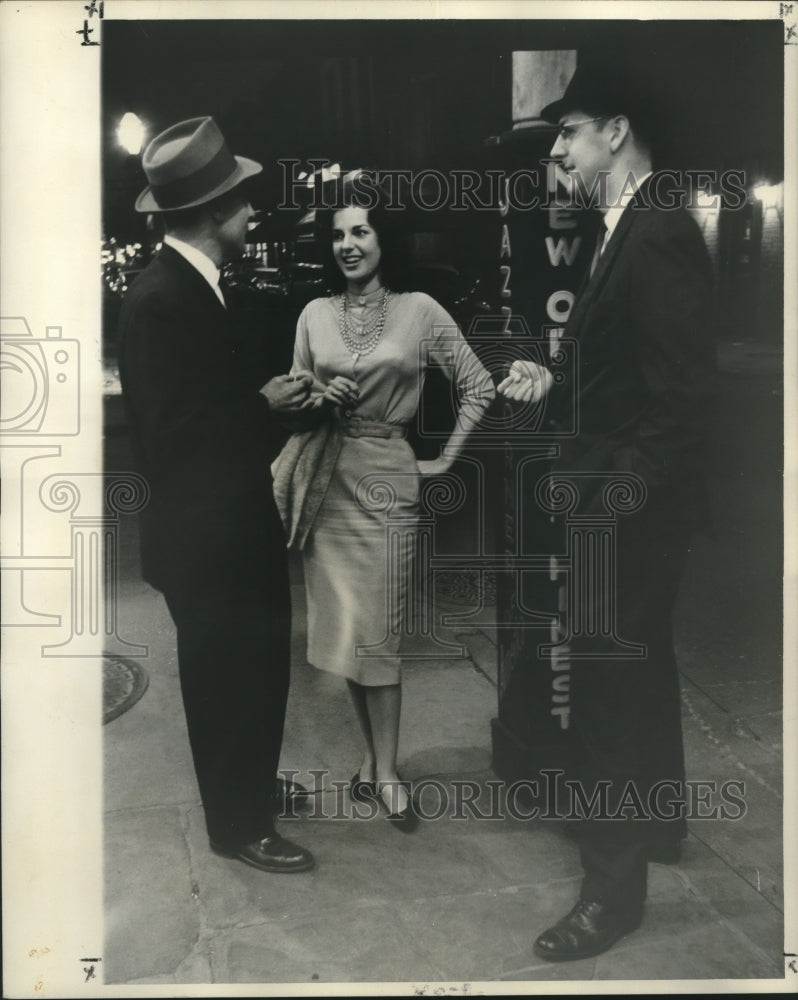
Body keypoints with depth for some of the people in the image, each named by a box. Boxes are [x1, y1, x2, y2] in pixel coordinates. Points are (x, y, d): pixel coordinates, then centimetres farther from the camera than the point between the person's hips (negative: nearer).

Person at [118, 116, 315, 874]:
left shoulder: (191, 284, 6)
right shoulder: (160, 299, -23)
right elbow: (173, 436, -26)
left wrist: (269, 396, -3)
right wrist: (265, 406, -18)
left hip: (232, 521, 9)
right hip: (205, 534, -9)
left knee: (255, 664, 21)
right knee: (227, 677, 7)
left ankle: (251, 785, 42)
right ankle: (238, 825, 27)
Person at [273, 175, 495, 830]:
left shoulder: (420, 311, -2)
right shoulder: (315, 315, 7)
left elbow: (479, 387, 3)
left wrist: (446, 459, 0)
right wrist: (317, 401, -7)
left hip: (386, 478, -3)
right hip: (329, 480, 3)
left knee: (376, 629, -1)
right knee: (343, 627, 6)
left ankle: (384, 770, 11)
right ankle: (377, 756, 21)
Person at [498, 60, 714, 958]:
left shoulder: (658, 237, -18)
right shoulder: (628, 232, 11)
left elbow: (677, 396, -23)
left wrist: (617, 504, -23)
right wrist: (552, 386, 2)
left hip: (629, 511, -10)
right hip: (621, 507, 10)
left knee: (608, 685, 0)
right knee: (639, 671, 21)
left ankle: (614, 884, 15)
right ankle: (656, 824, 41)